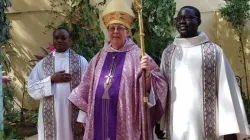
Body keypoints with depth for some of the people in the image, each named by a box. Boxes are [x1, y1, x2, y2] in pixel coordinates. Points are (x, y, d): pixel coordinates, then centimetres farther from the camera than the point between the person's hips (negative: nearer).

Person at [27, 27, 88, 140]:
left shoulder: (80, 61, 3)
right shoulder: (43, 63, 8)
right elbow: (31, 88, 2)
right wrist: (51, 80, -11)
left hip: (74, 115, -1)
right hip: (50, 116, 1)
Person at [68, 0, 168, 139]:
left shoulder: (137, 55, -3)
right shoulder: (100, 57, 11)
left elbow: (149, 89, -8)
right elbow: (87, 89, 17)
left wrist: (147, 74, -27)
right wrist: (86, 116, 16)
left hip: (126, 120, -4)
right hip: (101, 117, 4)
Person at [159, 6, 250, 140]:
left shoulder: (214, 50, -2)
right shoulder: (168, 52, 8)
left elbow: (226, 90, -3)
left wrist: (230, 129, -7)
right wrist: (159, 122, 6)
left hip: (205, 125, -3)